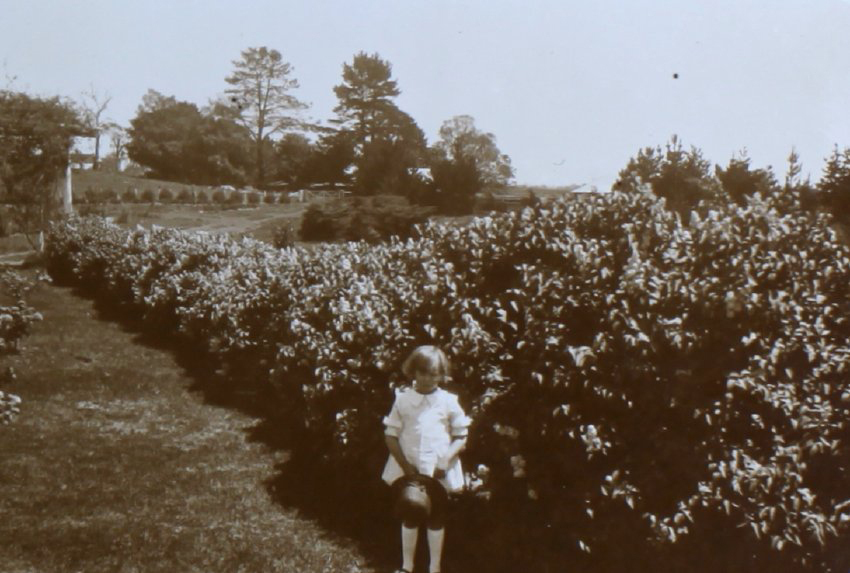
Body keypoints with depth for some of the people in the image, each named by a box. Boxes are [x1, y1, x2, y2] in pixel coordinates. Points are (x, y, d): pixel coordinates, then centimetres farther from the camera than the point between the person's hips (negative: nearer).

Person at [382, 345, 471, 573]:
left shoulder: (449, 402, -4)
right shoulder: (403, 399, -3)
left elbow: (461, 437, 0)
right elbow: (391, 435, -1)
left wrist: (445, 461, -13)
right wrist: (405, 465, -10)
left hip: (439, 472, -1)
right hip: (408, 470, 1)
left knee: (436, 519, 11)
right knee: (409, 518, 13)